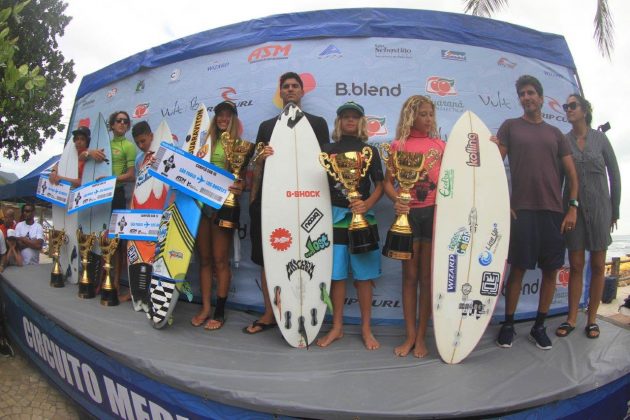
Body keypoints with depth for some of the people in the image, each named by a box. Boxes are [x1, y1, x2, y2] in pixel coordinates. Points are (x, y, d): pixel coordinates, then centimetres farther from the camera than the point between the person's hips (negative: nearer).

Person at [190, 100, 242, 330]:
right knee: (204, 258, 9)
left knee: (220, 260, 0)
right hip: (201, 202, 4)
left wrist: (240, 186, -23)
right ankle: (205, 307, 19)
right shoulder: (207, 142, 14)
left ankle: (220, 312, 8)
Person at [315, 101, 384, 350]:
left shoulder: (370, 151, 7)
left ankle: (366, 329, 16)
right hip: (335, 217, 1)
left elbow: (380, 185, 3)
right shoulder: (328, 150, 9)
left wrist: (367, 204, -15)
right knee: (336, 274, 6)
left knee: (363, 276, 3)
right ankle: (337, 327, 19)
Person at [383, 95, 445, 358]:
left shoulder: (440, 145, 10)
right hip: (408, 213, -1)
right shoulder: (399, 145, 3)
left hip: (434, 212, 2)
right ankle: (410, 335, 18)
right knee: (410, 276, 6)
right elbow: (388, 182, -2)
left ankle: (421, 337, 17)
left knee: (427, 276, 6)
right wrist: (396, 201, -20)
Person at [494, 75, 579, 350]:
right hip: (522, 209, -3)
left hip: (554, 211, 3)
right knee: (518, 268, -2)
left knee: (551, 269, 4)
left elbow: (572, 173, 13)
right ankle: (508, 325, 12)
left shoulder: (555, 134, 15)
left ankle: (539, 326, 18)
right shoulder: (510, 126, 7)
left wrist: (573, 207, 2)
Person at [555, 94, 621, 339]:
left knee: (598, 265, 5)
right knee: (576, 265, 3)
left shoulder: (600, 139, 2)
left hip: (599, 207, 0)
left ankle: (592, 318, 16)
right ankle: (571, 319, 12)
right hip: (573, 208, 0)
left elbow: (614, 175, 5)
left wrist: (614, 210, 4)